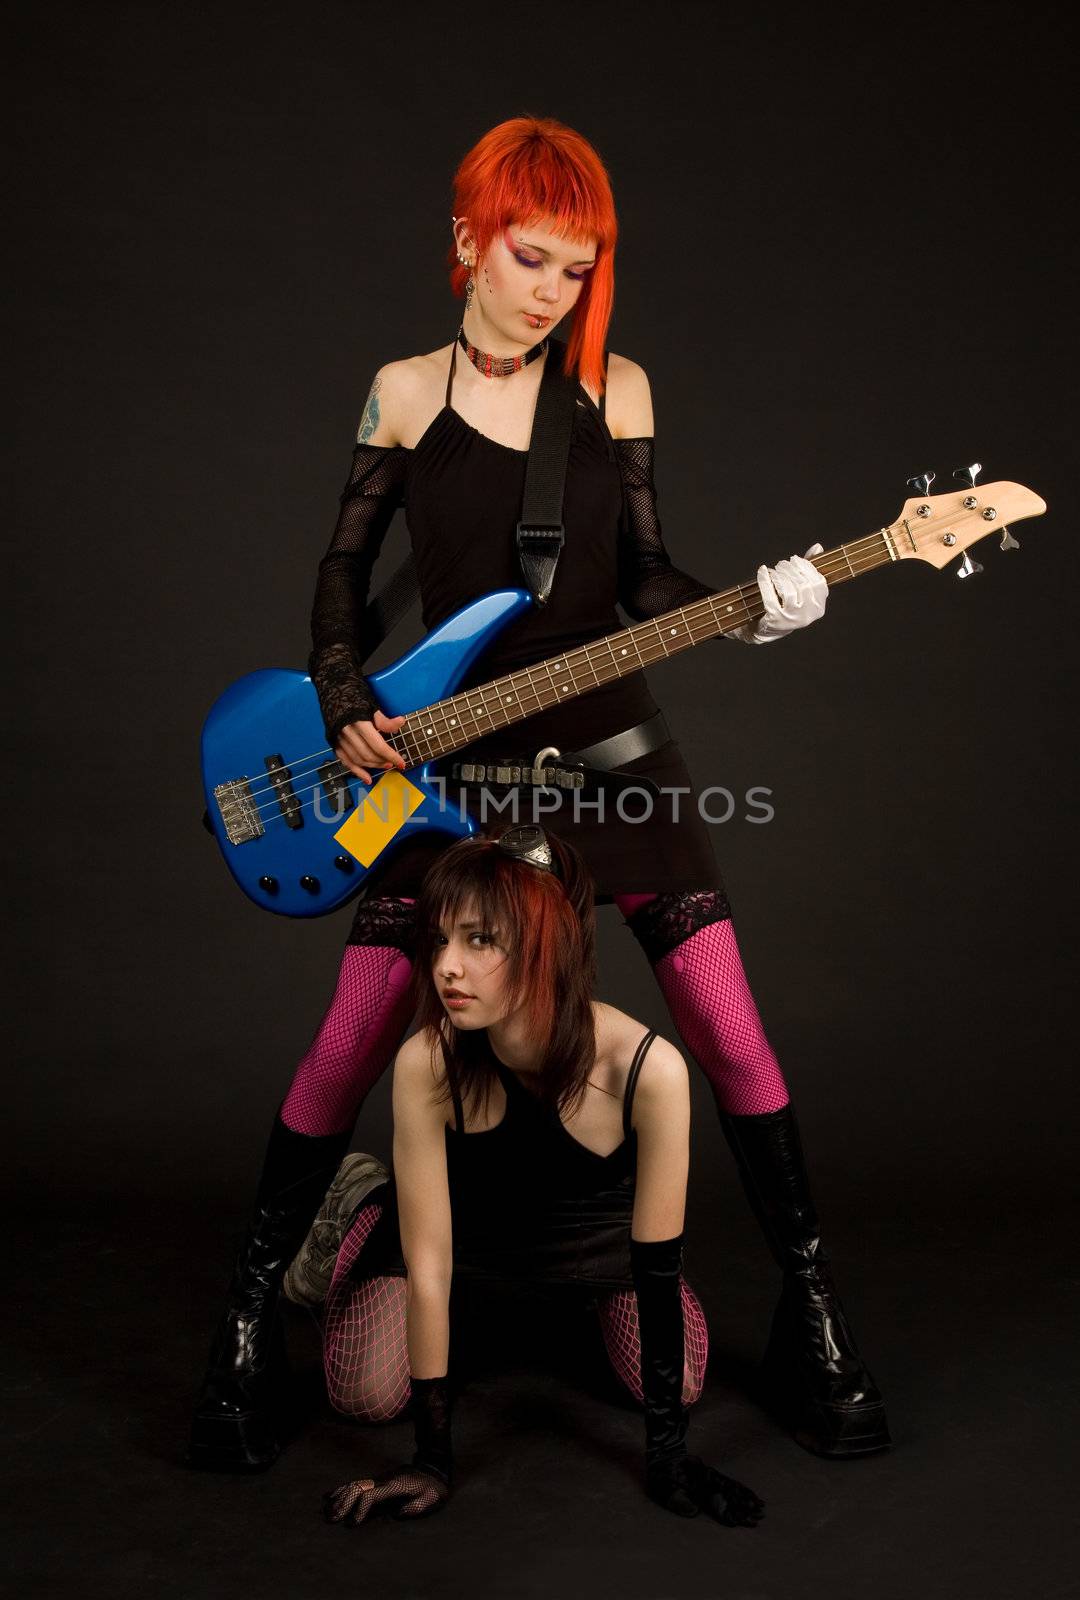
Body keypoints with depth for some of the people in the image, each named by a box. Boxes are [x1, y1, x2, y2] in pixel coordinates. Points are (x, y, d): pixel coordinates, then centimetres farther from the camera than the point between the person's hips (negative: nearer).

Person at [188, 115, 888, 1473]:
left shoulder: (617, 388, 4)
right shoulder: (405, 389, 2)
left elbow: (646, 581, 4)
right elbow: (345, 568, 8)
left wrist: (755, 610, -13)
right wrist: (346, 708, -6)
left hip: (611, 746, 1)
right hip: (448, 759, -1)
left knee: (726, 1025, -3)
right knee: (352, 1043, -3)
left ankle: (812, 1314, 15)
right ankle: (249, 1322, 17)